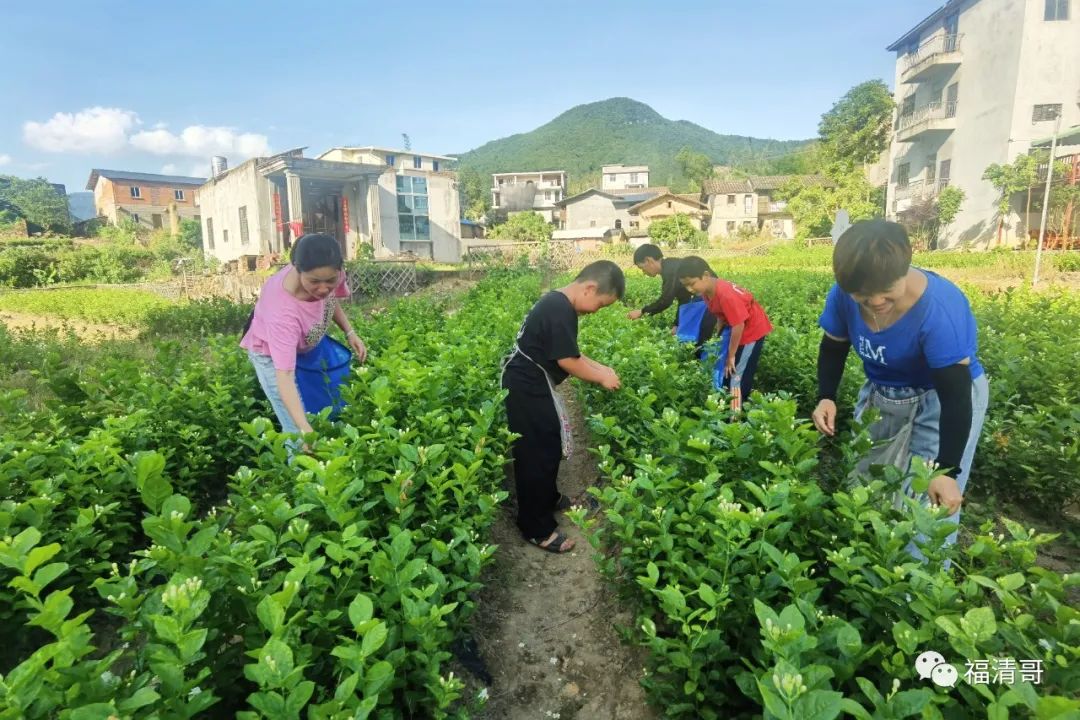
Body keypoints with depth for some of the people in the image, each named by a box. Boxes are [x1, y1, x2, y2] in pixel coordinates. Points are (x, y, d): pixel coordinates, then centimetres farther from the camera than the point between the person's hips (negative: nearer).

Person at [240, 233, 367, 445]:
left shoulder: (330, 273, -29)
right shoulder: (283, 311, -46)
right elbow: (284, 375, -48)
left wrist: (349, 332, -11)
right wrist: (305, 430, -56)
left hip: (308, 342, 6)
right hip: (271, 353, -6)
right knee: (296, 430, -8)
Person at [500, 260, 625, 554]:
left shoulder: (558, 303, 9)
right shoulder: (560, 311, -24)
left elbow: (569, 352, 16)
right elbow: (568, 361, -21)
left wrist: (600, 367, 9)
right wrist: (602, 378, -7)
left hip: (530, 385, 10)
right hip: (527, 389, -10)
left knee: (549, 447, 21)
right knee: (536, 455, -1)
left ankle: (548, 498, 40)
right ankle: (537, 528, 11)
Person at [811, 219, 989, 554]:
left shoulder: (939, 309, -33)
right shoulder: (843, 296, -21)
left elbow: (956, 397, -29)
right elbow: (833, 348, -2)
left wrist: (946, 471, -31)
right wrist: (826, 398, -18)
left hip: (941, 401, -5)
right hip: (880, 394, 5)